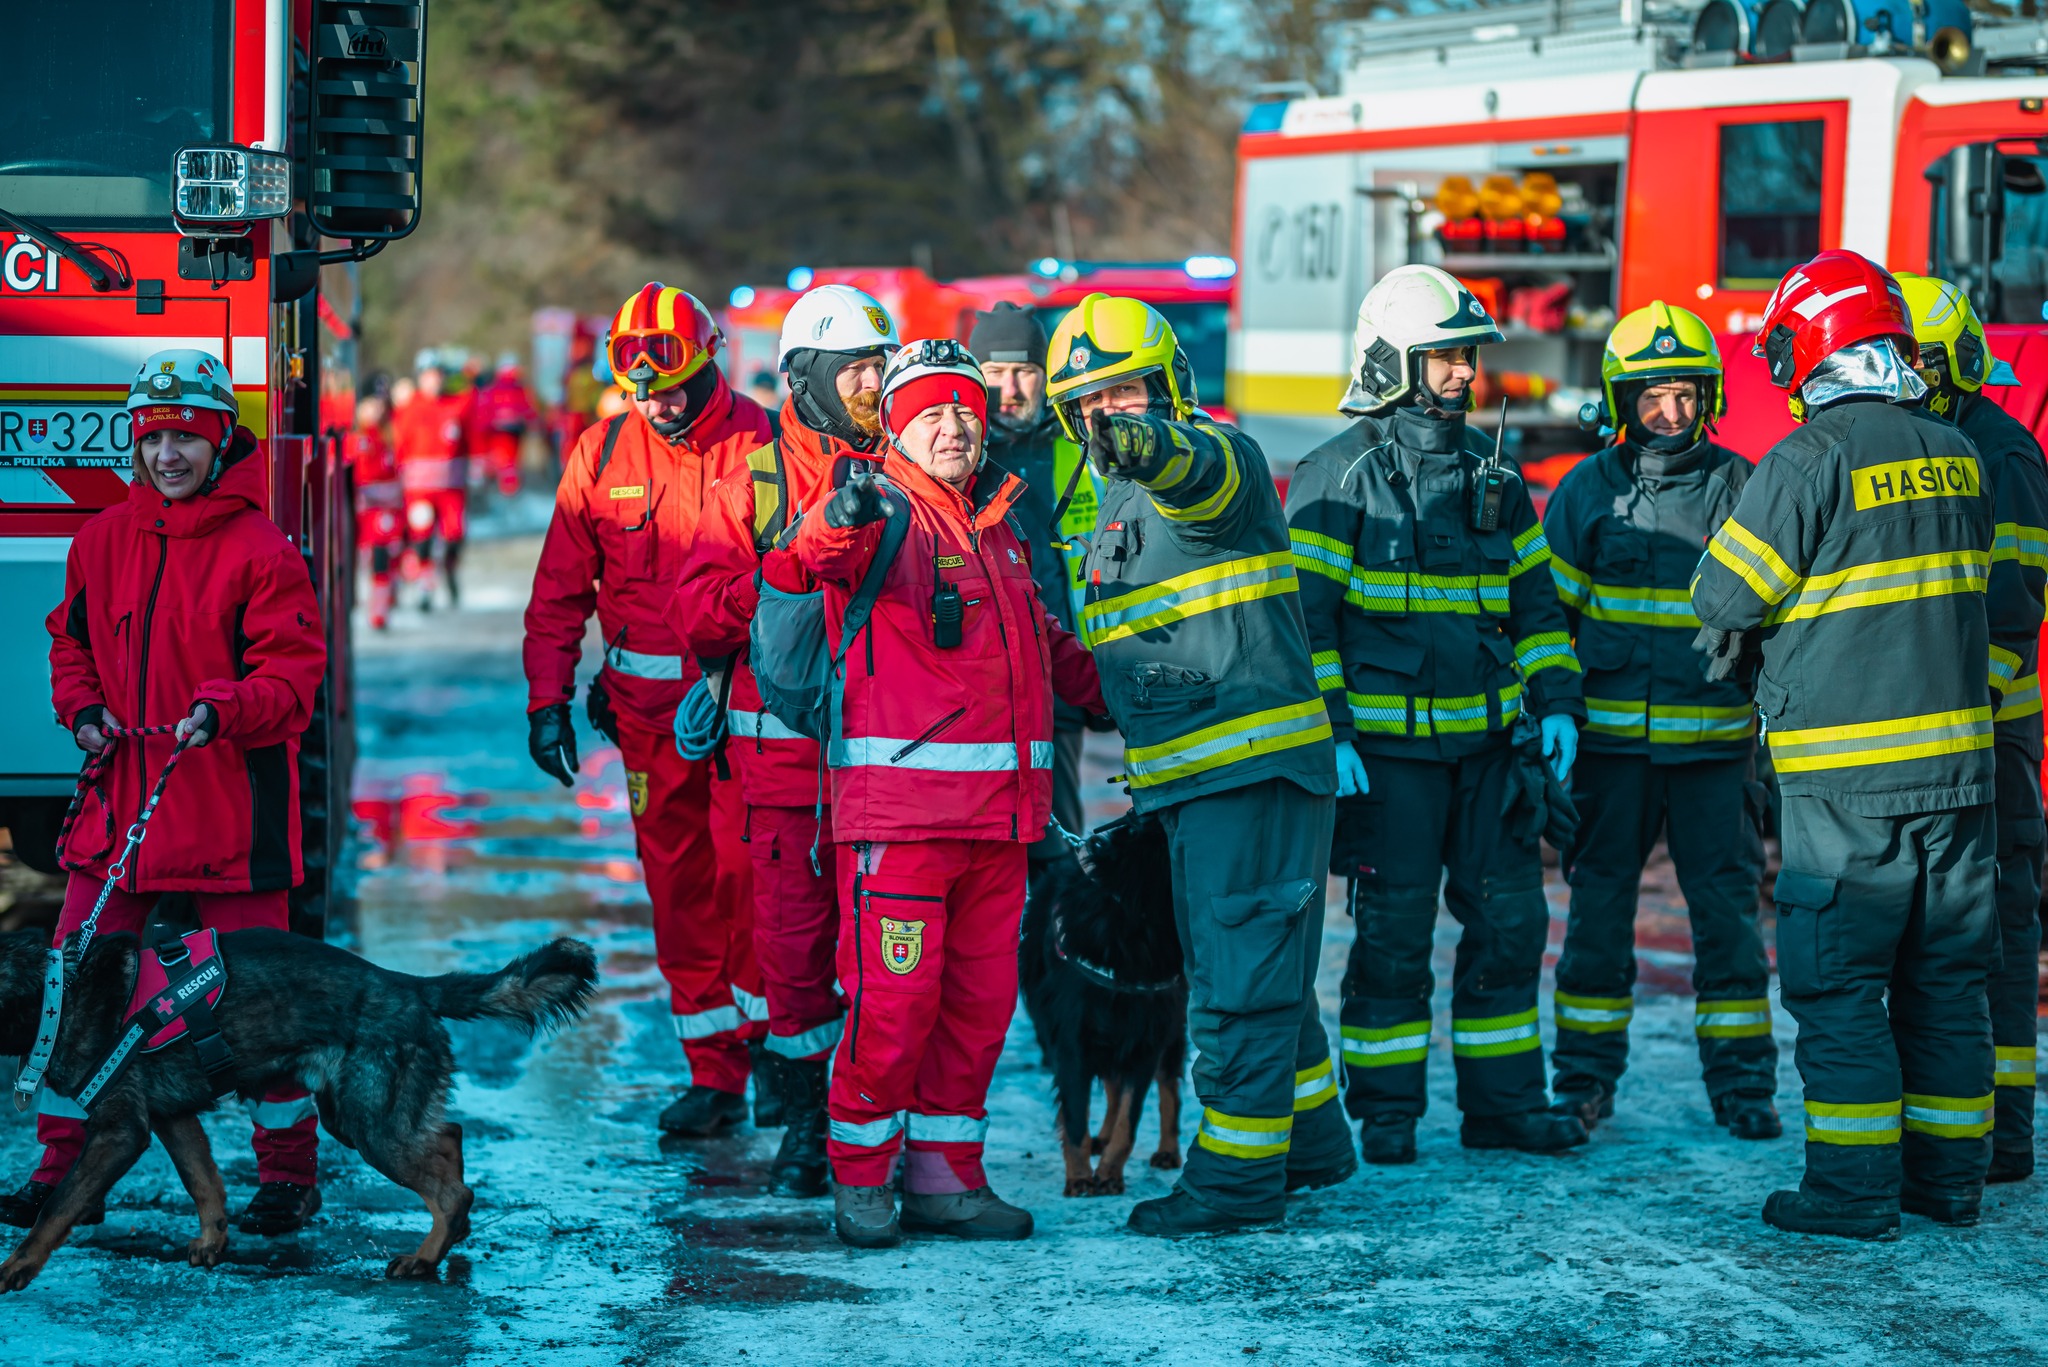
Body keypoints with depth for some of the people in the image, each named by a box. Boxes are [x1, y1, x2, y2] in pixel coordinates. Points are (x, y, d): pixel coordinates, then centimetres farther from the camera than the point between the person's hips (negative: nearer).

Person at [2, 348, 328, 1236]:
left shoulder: (259, 550, -8)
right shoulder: (104, 540, 10)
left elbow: (293, 670, -11)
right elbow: (72, 639, 21)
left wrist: (224, 710, -28)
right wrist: (83, 709, 3)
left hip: (231, 798, -5)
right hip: (122, 794, 5)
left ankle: (290, 1173, 14)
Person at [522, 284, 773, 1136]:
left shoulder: (762, 446, -3)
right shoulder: (601, 456, 6)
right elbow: (560, 592, 11)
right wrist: (547, 701, 4)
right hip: (650, 705, 3)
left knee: (746, 866, -11)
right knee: (677, 883, 5)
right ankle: (714, 1073, 11)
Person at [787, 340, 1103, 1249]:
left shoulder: (999, 526, 19)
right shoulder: (887, 518, -4)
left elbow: (1043, 641, 35)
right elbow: (819, 554, -28)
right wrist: (842, 518, -49)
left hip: (1000, 809, 7)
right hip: (899, 801, -7)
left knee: (981, 997, 9)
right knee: (895, 996, -8)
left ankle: (944, 1175, 18)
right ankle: (859, 1177, 7)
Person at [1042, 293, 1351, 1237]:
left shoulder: (1223, 459, -10)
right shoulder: (1111, 503, 18)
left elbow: (1199, 470, -38)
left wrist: (1146, 442, -59)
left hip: (1258, 766, -10)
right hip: (1183, 774, 10)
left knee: (1241, 973, -6)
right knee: (1248, 968, 19)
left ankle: (1238, 1176, 0)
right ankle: (1310, 1141, 32)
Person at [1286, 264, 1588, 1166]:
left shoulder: (1493, 475, 13)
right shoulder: (1338, 477, -5)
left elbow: (1535, 598, 19)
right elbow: (1304, 613, -8)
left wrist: (1556, 704, 8)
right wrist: (1329, 733, -14)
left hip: (1490, 738, 5)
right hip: (1388, 745, -5)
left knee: (1509, 920, 6)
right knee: (1394, 932, 0)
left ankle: (1502, 1099, 17)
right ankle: (1386, 1112, 11)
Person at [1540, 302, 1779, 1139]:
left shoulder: (1739, 488, 4)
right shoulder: (1586, 492, 3)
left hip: (1715, 739, 0)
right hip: (1611, 736, 0)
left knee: (1727, 908, 2)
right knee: (1599, 905, 4)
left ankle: (1742, 1084, 11)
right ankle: (1584, 1080, 14)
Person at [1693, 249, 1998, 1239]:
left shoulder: (1809, 460, -13)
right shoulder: (1956, 455, 8)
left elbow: (1727, 596, -9)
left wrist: (1749, 634, 15)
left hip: (1847, 775, -6)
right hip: (1957, 760, 6)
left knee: (1837, 983, 1)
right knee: (1945, 978, 13)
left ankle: (1855, 1188, 0)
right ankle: (1949, 1177, 20)